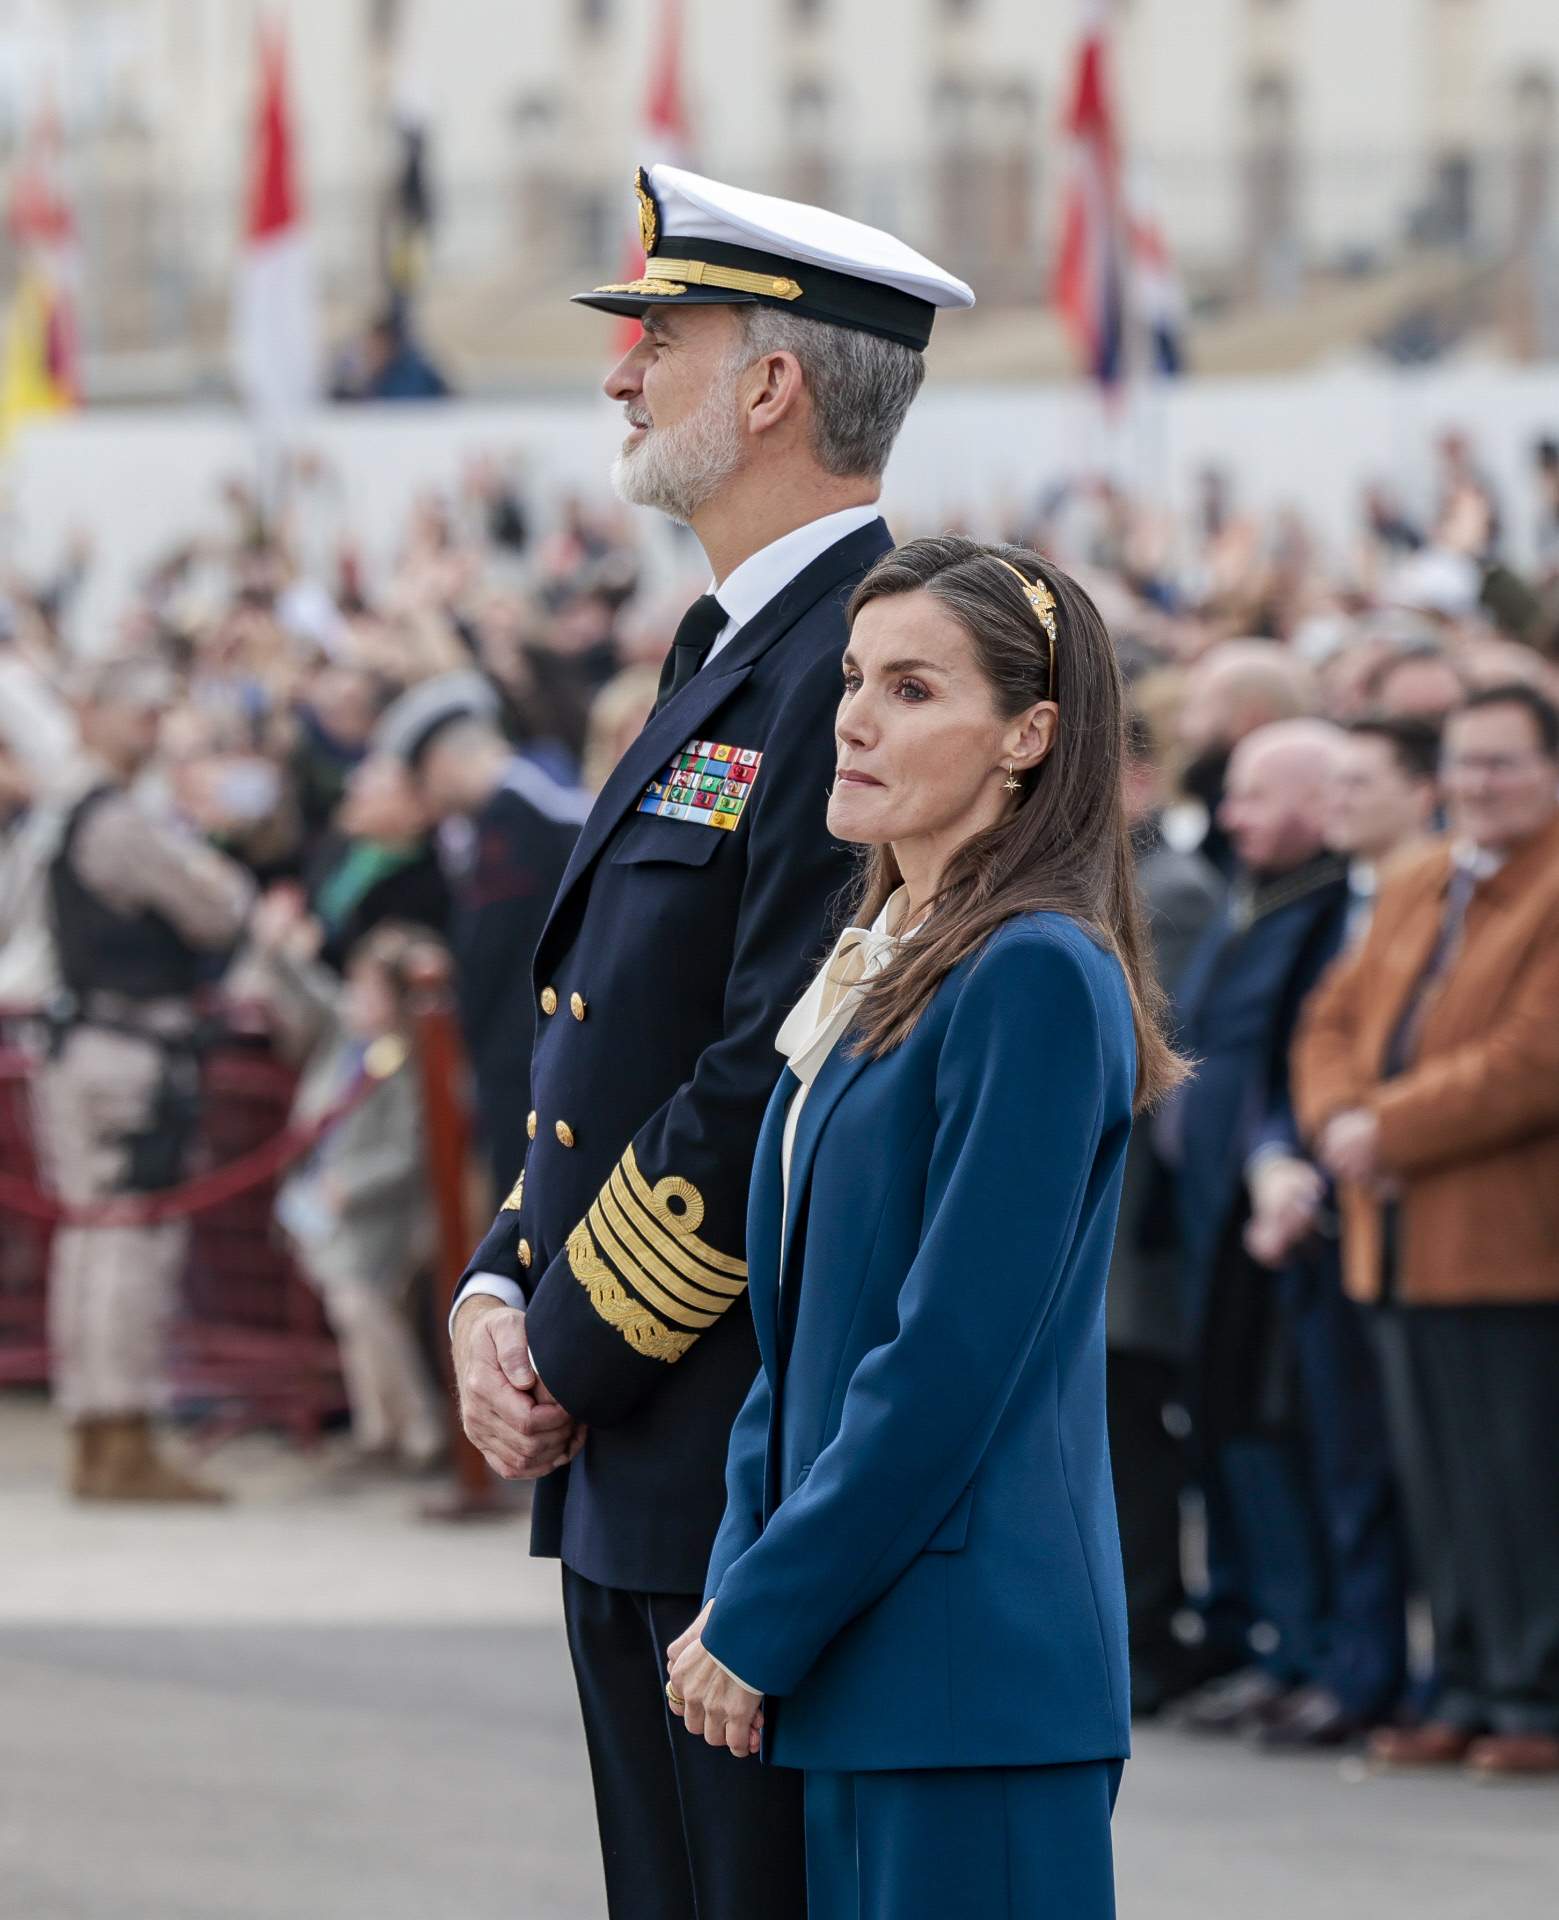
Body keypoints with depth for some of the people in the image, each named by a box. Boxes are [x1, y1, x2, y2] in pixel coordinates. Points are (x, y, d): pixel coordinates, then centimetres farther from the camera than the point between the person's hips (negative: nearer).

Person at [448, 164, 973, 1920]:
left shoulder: (858, 667, -16)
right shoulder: (730, 658, 17)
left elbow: (772, 1086, -21)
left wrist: (574, 1356, -14)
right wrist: (500, 1295, 7)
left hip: (762, 1490, -10)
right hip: (630, 1481, 10)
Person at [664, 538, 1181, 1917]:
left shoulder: (1037, 978, -12)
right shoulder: (872, 972, 16)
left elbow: (951, 1366, -16)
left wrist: (759, 1623, -12)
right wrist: (736, 1590, 8)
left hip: (972, 1675, -9)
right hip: (858, 1672, 9)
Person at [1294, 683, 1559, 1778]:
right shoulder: (1416, 892, 19)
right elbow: (1336, 1022, 19)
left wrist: (1390, 1128, -15)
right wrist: (1340, 1118, -3)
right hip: (1408, 1243, 8)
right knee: (1441, 1484, 10)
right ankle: (1468, 1690, 16)